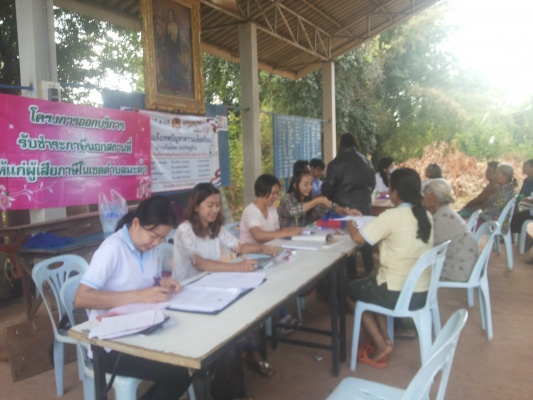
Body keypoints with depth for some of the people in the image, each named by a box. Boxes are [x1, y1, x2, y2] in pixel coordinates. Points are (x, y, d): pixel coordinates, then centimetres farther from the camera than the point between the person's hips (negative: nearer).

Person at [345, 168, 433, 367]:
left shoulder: (392, 216, -19)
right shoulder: (426, 215, 3)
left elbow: (357, 237, -14)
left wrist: (350, 222, 6)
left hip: (398, 294, -7)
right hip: (423, 292, 7)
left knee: (353, 289, 21)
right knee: (371, 285, 31)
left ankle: (381, 345, 15)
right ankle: (384, 339, 22)